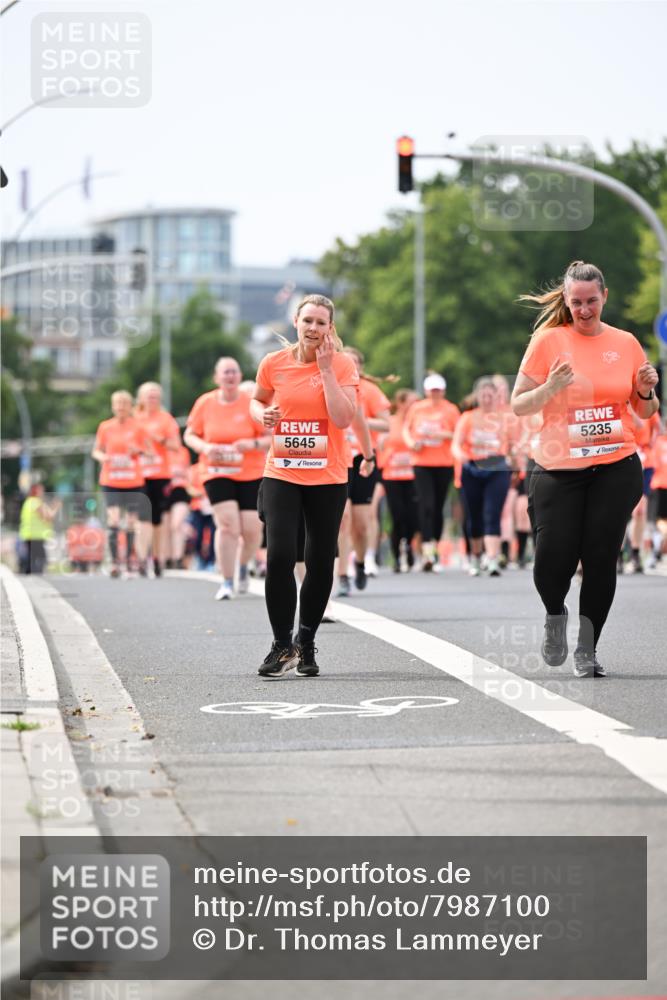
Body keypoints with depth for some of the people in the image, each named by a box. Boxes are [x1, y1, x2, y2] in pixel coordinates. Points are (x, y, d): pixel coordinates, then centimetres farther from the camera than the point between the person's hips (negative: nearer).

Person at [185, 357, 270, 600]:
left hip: (251, 474, 0)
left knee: (251, 529, -1)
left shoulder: (252, 404, -5)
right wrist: (205, 448, -11)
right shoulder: (204, 403, 0)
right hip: (217, 473, 0)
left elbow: (271, 438, -2)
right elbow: (190, 435, 9)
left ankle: (243, 567, 32)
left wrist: (252, 444, -22)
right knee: (227, 524, -16)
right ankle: (227, 583, -6)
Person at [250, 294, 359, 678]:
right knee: (279, 556, -14)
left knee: (320, 563, 5)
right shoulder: (274, 364, 1)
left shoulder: (342, 365, -5)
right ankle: (282, 646, -2)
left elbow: (343, 419, -17)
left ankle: (306, 643, 23)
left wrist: (326, 369, -17)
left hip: (328, 478, 0)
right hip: (281, 474, 1)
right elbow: (258, 401, 20)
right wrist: (263, 415, -3)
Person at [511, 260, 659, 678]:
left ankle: (588, 650, 12)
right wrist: (551, 387, -19)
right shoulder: (548, 340, -2)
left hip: (616, 468, 2)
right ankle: (556, 614, 23)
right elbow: (518, 406, -2)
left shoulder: (626, 343, 7)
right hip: (559, 470, -2)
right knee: (553, 562, -10)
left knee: (601, 559, -1)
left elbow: (645, 412, 16)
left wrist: (646, 392, -6)